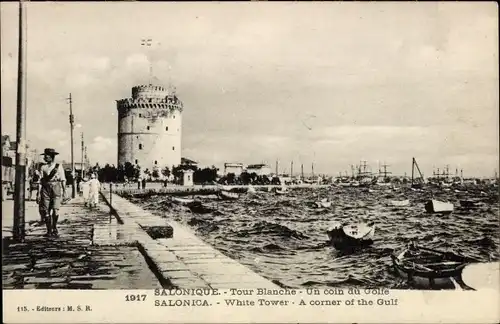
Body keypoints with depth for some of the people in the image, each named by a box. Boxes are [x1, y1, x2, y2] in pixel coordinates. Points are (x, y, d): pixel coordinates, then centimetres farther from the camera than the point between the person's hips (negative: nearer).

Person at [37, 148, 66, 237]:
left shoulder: (59, 167, 2)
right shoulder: (43, 168, 8)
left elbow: (63, 180, 4)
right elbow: (40, 181, 6)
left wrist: (64, 191, -1)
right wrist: (39, 193, 0)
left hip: (56, 189, -3)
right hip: (46, 190, 3)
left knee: (55, 210, -11)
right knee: (45, 211, 0)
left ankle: (54, 229, 7)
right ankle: (49, 231, 9)